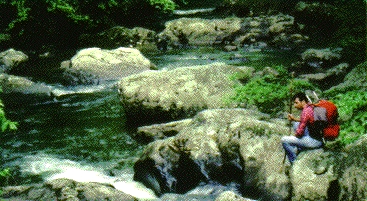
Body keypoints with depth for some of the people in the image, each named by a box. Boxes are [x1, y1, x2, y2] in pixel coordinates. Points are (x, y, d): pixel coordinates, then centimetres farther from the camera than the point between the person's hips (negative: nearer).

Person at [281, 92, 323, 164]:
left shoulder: (305, 111, -22)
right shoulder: (311, 106, 6)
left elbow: (300, 132, -18)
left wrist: (294, 136, 3)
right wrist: (294, 119, 15)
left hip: (315, 141, -10)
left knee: (284, 140, -7)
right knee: (296, 124, 25)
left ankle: (294, 162, 5)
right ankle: (298, 149, 27)